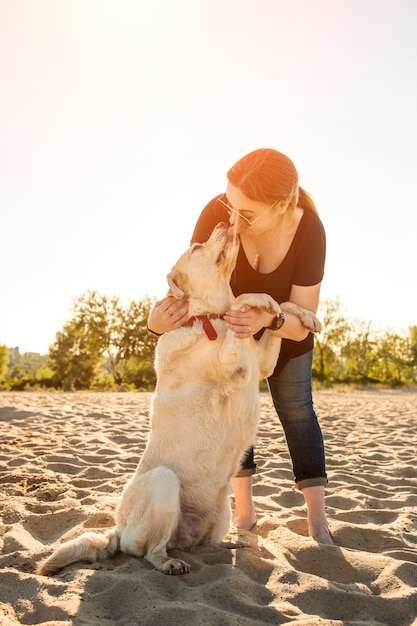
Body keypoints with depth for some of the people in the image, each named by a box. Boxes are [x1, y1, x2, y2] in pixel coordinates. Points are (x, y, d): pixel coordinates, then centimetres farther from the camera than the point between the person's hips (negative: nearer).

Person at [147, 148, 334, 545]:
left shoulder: (309, 231, -36)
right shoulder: (217, 214, -37)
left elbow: (303, 323, -32)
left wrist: (268, 320, -53)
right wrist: (160, 317, -53)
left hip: (285, 326, 0)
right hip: (228, 322, 1)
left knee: (296, 410, 1)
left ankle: (317, 520, 8)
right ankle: (244, 511, 13)